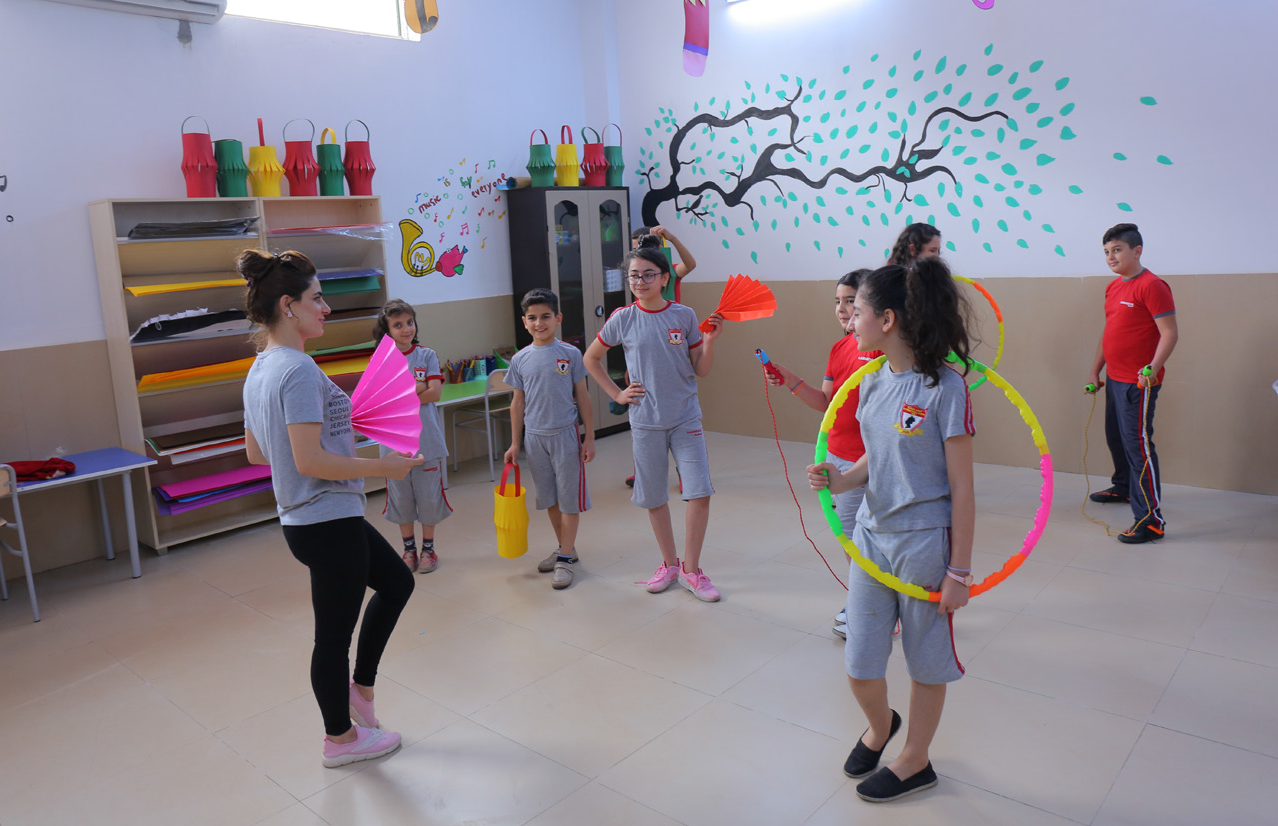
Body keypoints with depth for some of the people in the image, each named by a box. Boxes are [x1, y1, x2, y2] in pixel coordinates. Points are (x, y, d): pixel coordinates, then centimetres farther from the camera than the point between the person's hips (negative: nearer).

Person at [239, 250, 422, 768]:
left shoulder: (260, 369, 8)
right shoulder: (299, 370, -22)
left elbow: (256, 452, 15)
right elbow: (310, 461, -27)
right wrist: (383, 467, -17)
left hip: (306, 519, 10)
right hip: (328, 522, -10)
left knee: (396, 582, 24)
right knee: (334, 633, 8)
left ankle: (360, 688, 33)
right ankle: (340, 738, 29)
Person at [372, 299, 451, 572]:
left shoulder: (427, 355, 2)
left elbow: (435, 392, -10)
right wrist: (420, 386, -13)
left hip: (426, 439, 0)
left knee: (428, 494, 6)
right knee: (400, 497, 10)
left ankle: (428, 548, 22)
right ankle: (409, 548, 26)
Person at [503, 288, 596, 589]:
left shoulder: (570, 354, -5)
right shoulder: (520, 359, 2)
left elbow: (582, 395, 0)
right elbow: (518, 403, 8)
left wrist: (590, 437, -3)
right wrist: (515, 444, 8)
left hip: (565, 435, -3)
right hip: (534, 437, 3)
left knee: (569, 498, 1)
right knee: (549, 499, 13)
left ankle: (565, 559, 10)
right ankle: (566, 548, 29)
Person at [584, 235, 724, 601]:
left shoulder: (684, 316, -2)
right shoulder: (623, 319, -3)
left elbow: (701, 370, 3)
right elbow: (591, 358, 10)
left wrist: (710, 340, -14)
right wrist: (617, 394, 2)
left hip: (685, 418, 0)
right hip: (645, 420, 0)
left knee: (699, 493, -7)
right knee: (653, 496, 9)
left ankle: (691, 570, 10)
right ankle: (669, 564, 29)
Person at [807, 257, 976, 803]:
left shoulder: (945, 388, -17)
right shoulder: (872, 384, 3)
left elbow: (961, 488, -14)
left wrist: (958, 571, -12)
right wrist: (842, 480, -9)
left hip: (925, 543, -6)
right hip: (871, 537, 6)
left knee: (926, 662, 15)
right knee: (859, 666, 13)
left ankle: (915, 761, 37)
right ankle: (880, 726, 45)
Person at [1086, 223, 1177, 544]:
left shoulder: (1151, 286, -14)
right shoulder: (1113, 288, 13)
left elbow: (1169, 333, -19)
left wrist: (1152, 368, -31)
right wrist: (1095, 371, 21)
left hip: (1138, 383, -9)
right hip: (1114, 380, 9)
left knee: (1138, 444, -10)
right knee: (1115, 438, 23)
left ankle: (1151, 520, -6)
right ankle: (1123, 487, 45)